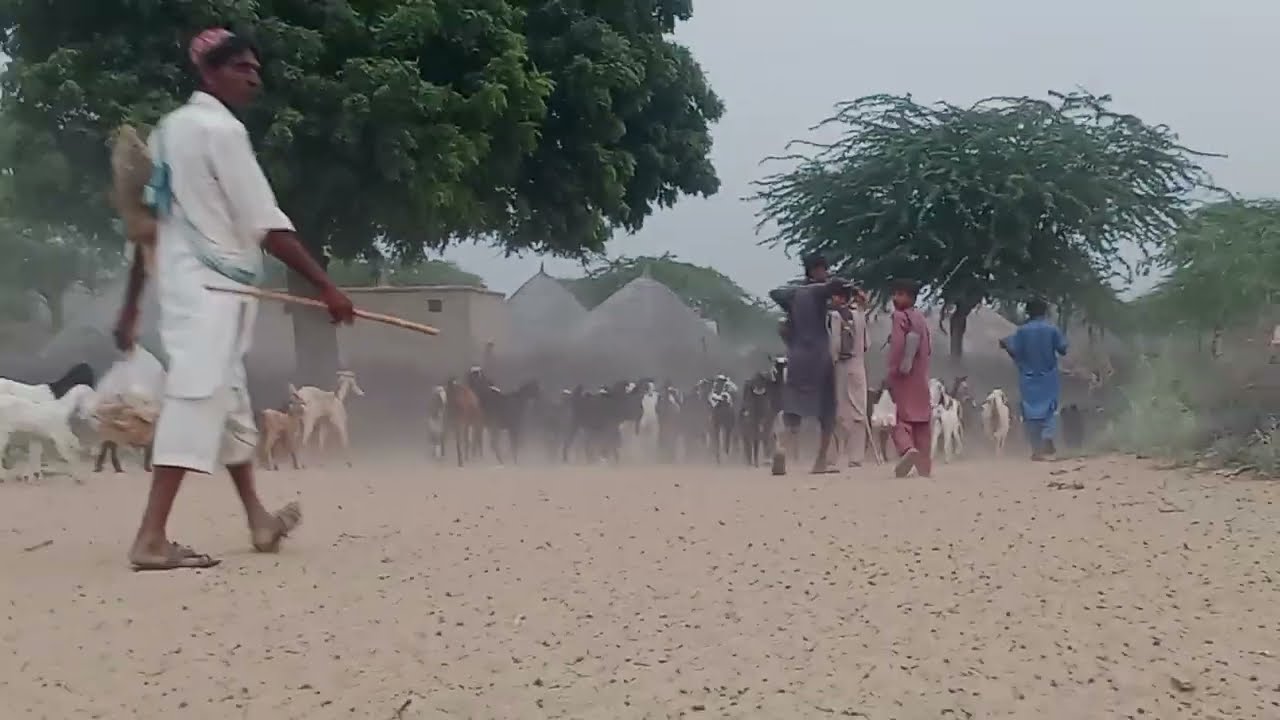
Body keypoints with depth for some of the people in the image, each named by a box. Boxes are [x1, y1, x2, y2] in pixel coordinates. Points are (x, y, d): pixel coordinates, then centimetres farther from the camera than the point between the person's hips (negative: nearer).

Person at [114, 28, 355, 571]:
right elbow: (267, 226, -17)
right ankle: (152, 538, -22)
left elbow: (151, 221, 16)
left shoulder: (168, 130, 14)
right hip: (213, 286, -10)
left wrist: (131, 305, 18)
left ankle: (258, 520, 30)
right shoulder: (221, 129, -12)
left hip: (180, 281, 10)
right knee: (197, 397, -15)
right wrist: (325, 285, -15)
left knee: (226, 397, 18)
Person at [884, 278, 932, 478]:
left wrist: (891, 375, -14)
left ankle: (908, 449, -31)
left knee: (901, 418, -5)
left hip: (903, 377, -6)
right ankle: (925, 465, 10)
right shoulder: (921, 318, 13)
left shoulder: (900, 316, -9)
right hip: (921, 378, 7)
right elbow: (928, 348, 14)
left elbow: (897, 347, -17)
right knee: (921, 420, 9)